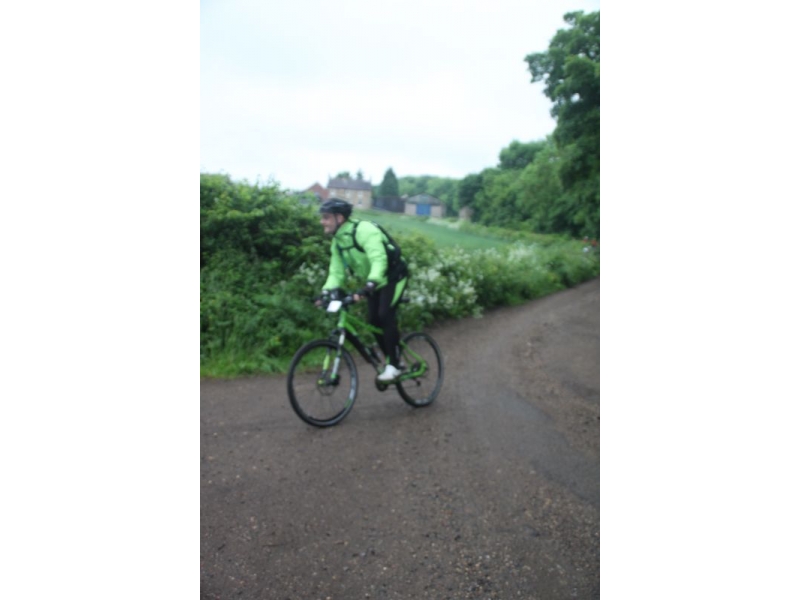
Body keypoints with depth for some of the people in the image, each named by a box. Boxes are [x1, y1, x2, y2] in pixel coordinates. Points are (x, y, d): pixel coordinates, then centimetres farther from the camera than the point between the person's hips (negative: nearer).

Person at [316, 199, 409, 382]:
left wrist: (370, 285, -52)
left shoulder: (364, 230, -28)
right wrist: (327, 292, -19)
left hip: (393, 276, -8)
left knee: (385, 315, -22)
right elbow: (336, 271, -3)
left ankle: (394, 365, -13)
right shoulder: (337, 242, -1)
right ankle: (392, 360, 17)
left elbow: (379, 259, -40)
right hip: (374, 282, 8)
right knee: (373, 321, 1)